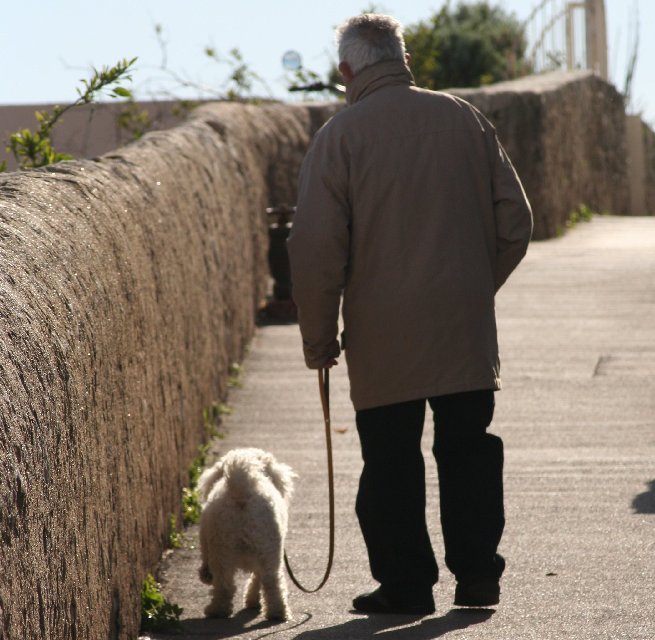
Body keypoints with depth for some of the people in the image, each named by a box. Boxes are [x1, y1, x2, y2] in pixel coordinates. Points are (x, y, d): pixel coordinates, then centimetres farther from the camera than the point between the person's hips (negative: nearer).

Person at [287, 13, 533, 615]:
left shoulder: (340, 136, -7)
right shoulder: (465, 119, 4)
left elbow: (316, 249, -10)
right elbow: (515, 221, 7)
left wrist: (319, 338, 1)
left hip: (383, 338, -3)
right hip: (467, 332, 3)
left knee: (391, 461, 6)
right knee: (469, 450, 12)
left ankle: (405, 583, 10)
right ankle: (478, 572, 14)